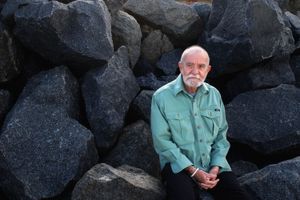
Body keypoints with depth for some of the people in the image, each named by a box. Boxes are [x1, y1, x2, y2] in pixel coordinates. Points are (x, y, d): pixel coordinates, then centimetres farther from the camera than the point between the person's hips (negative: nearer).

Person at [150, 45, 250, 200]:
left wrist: (215, 168, -6)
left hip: (213, 163, 4)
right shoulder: (162, 97, -6)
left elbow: (221, 134, 9)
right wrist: (193, 171, -15)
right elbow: (162, 141, -10)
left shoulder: (214, 94, 9)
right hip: (179, 164, -4)